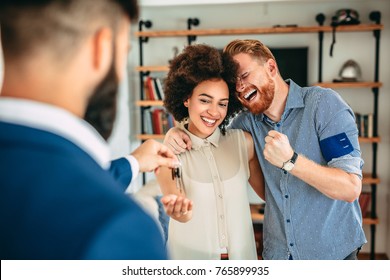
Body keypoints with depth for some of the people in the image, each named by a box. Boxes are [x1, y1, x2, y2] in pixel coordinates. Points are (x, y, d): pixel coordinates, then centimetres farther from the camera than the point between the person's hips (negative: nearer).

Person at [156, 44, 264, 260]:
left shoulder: (244, 142, -8)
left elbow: (269, 193, 0)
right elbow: (171, 194, -30)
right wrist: (180, 210, -51)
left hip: (242, 255, 3)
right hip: (192, 258, -2)